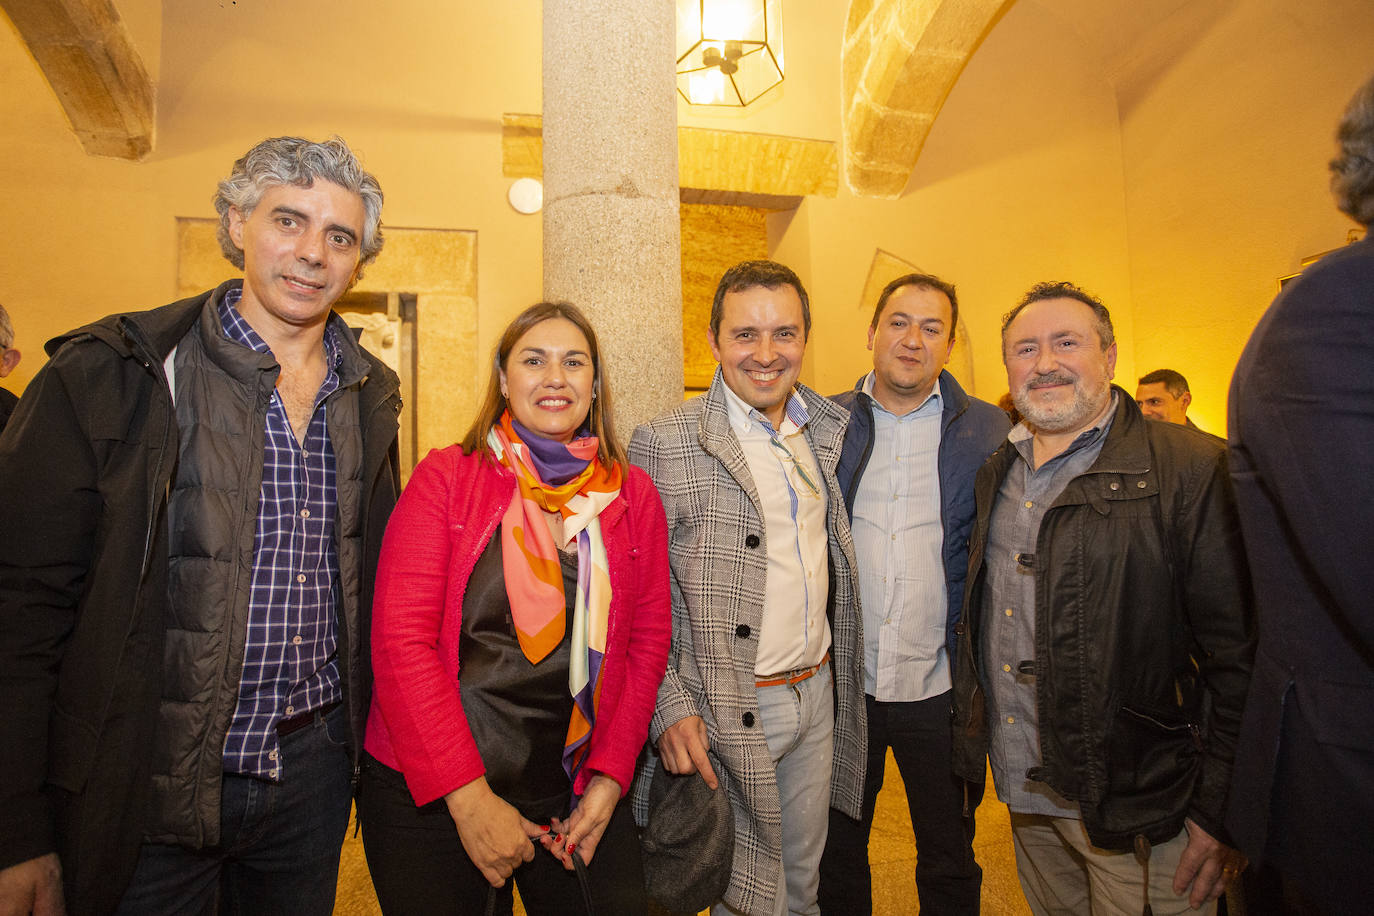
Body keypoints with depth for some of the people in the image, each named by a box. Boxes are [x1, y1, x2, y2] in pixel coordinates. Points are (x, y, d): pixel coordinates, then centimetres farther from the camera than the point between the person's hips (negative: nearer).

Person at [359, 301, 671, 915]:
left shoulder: (633, 495, 1)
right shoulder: (445, 477, -6)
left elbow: (648, 643, 3)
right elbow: (400, 640, -11)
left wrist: (610, 775, -6)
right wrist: (470, 797, -15)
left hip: (577, 795, 2)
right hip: (429, 795, -1)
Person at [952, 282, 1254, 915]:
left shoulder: (1190, 470, -13)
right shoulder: (994, 474, 6)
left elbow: (1240, 654, -15)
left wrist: (1220, 811, -14)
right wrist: (975, 736, 13)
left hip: (1137, 807, -5)